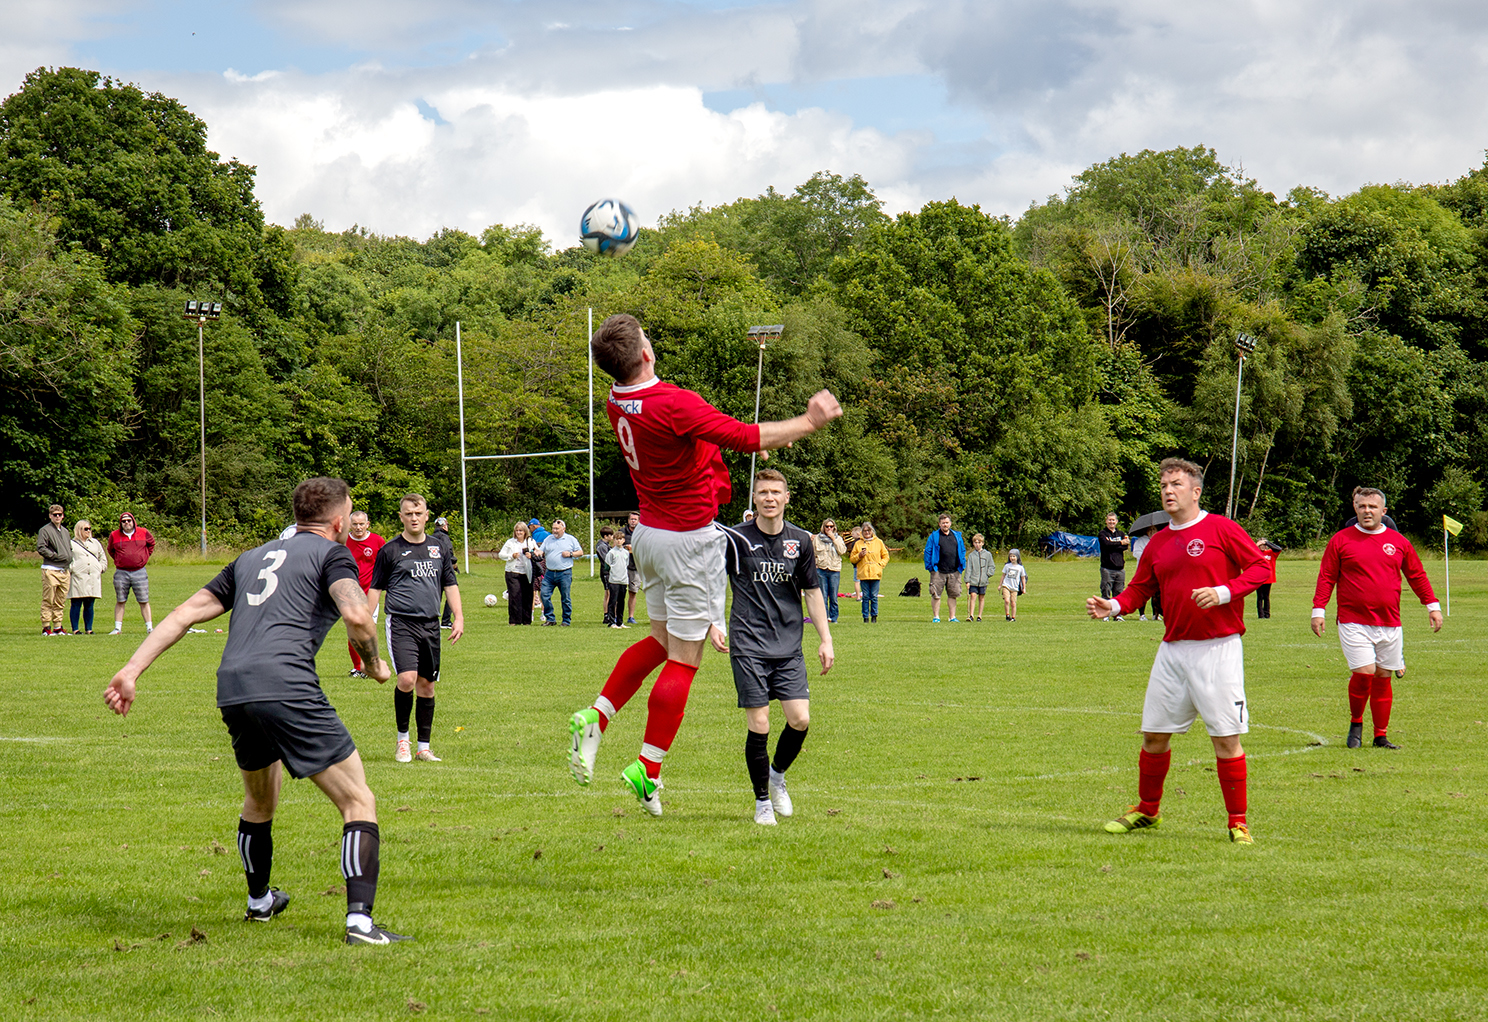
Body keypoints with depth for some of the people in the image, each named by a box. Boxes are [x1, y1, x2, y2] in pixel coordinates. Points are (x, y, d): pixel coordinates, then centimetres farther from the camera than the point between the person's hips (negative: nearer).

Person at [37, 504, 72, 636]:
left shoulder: (65, 531, 19)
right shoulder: (45, 530, -3)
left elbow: (70, 550, 26)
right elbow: (40, 548, -14)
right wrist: (56, 556, -17)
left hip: (64, 570, 7)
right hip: (50, 570, -7)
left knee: (60, 602, 9)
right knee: (48, 601, -5)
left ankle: (58, 627, 14)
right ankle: (46, 627, -4)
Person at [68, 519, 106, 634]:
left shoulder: (95, 543, 19)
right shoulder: (72, 544, 5)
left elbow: (103, 559, 25)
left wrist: (100, 569, 12)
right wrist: (70, 571, -9)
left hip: (94, 578, 4)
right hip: (78, 579, -4)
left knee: (89, 606, 4)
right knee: (76, 605, -5)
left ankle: (89, 629, 7)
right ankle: (75, 629, -2)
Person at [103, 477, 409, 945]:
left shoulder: (253, 558, 27)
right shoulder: (332, 554, 8)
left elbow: (185, 612, 22)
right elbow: (356, 614, -12)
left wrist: (132, 670, 20)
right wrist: (374, 663, 7)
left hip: (232, 691, 7)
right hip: (288, 687, -7)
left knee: (259, 803, 31)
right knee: (358, 802, -1)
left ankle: (258, 901, 48)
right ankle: (360, 921, -14)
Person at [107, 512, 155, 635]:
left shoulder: (143, 533, 2)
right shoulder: (114, 535, 3)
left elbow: (151, 544, 21)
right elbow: (110, 550, 20)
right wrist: (117, 561, 10)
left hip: (139, 572, 0)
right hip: (121, 573, 0)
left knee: (144, 601, 1)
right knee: (120, 602, 5)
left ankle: (149, 628, 5)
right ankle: (117, 628, 9)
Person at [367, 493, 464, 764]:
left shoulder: (438, 548, 12)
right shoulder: (389, 550, 1)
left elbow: (450, 584, 17)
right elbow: (375, 588, 5)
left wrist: (458, 617, 7)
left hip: (430, 625, 4)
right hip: (401, 622, -4)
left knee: (426, 685, 6)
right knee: (407, 679, -19)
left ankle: (424, 747, 15)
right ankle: (402, 740, -1)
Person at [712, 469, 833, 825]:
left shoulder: (801, 540, 5)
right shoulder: (735, 539, -4)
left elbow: (812, 591, 14)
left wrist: (825, 639, 9)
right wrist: (712, 625, -6)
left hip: (789, 646, 3)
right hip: (748, 645, -3)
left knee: (800, 719, -7)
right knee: (758, 726, -7)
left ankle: (777, 774, 22)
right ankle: (762, 801, 10)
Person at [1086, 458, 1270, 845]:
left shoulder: (1221, 529, -4)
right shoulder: (1158, 543, 13)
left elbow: (1260, 567, -5)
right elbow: (1140, 589, 17)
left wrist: (1223, 592, -18)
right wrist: (1113, 606, -3)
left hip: (1217, 649, -5)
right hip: (1173, 649, 5)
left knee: (1226, 738, -5)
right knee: (1154, 734, 8)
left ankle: (1238, 823, 4)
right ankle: (1147, 811, 26)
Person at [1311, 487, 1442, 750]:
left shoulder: (1398, 542, 9)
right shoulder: (1341, 540, 2)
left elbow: (1417, 575, 17)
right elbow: (1326, 577, 3)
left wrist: (1432, 605, 14)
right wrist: (1318, 609, -3)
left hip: (1389, 624, 3)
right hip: (1353, 622, -3)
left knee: (1383, 678, 5)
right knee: (1364, 672, -15)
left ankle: (1381, 736, 14)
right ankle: (1355, 723, 10)